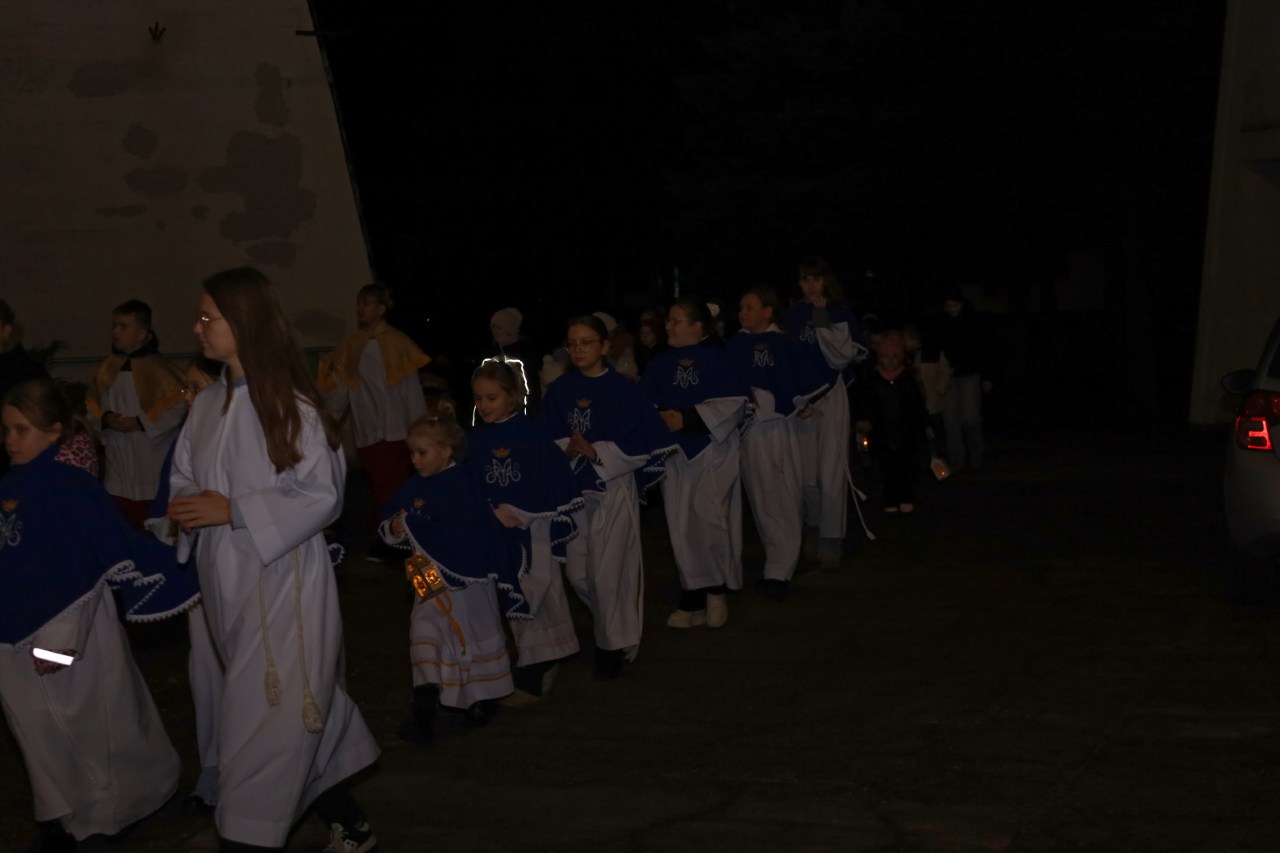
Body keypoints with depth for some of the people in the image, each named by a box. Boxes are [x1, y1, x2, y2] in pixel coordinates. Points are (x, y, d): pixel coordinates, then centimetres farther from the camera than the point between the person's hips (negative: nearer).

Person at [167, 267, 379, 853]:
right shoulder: (206, 405, 7)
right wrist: (186, 511, -8)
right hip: (226, 584, 7)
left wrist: (232, 511, -19)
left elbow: (322, 497, -14)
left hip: (282, 584, -7)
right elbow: (184, 480, 15)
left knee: (263, 722, -4)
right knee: (303, 714, 16)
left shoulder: (291, 407, -13)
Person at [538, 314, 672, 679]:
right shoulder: (559, 391, 3)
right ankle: (610, 621, 35)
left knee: (608, 572, -3)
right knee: (577, 573, 8)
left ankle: (614, 644, 15)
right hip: (573, 488, 4)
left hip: (615, 488, -4)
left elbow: (644, 444, -10)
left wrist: (597, 451, -18)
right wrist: (568, 449, -16)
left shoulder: (624, 390, -7)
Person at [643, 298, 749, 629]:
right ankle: (693, 599, 14)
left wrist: (686, 419, -18)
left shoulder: (718, 360, -4)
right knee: (683, 527, 4)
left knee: (710, 520, -14)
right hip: (674, 454, 5)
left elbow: (732, 405, -13)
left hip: (713, 452, -4)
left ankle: (717, 590, 8)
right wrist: (660, 419, -15)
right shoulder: (661, 364, 10)